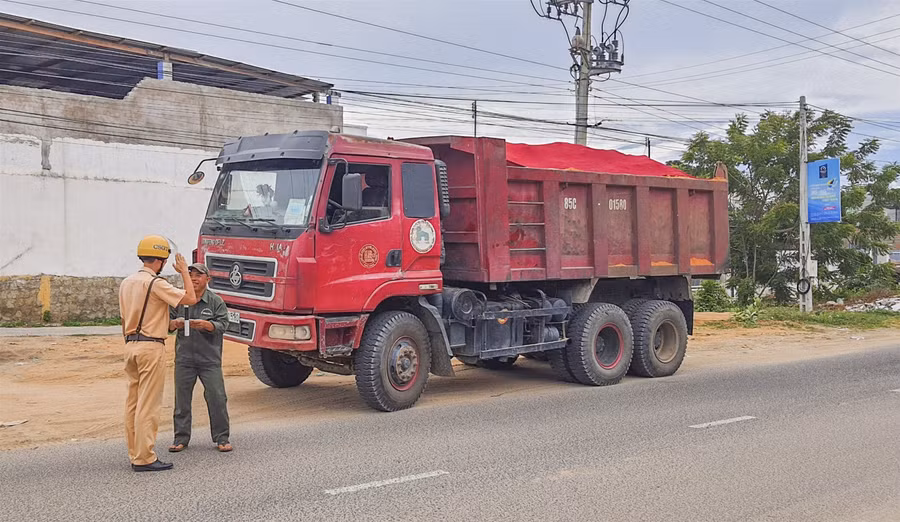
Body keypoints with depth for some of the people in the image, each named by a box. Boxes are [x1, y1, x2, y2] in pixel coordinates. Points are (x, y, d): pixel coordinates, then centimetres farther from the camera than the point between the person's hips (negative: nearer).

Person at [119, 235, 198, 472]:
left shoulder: (126, 283, 13)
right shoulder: (156, 283, -14)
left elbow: (124, 320, 17)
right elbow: (190, 298, -15)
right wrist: (184, 272, -2)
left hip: (131, 346, 9)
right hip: (151, 347, -9)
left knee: (133, 402, 11)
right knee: (148, 405, -6)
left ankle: (135, 454, 17)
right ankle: (144, 458, -4)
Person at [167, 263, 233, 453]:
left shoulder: (216, 301, 1)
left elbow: (222, 324, -7)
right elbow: (167, 324, 8)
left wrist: (205, 325, -23)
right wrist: (175, 323, -14)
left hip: (209, 359, -2)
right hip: (184, 358, 2)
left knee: (217, 398, -3)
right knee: (182, 398, 6)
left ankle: (221, 438, 7)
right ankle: (181, 438, 17)